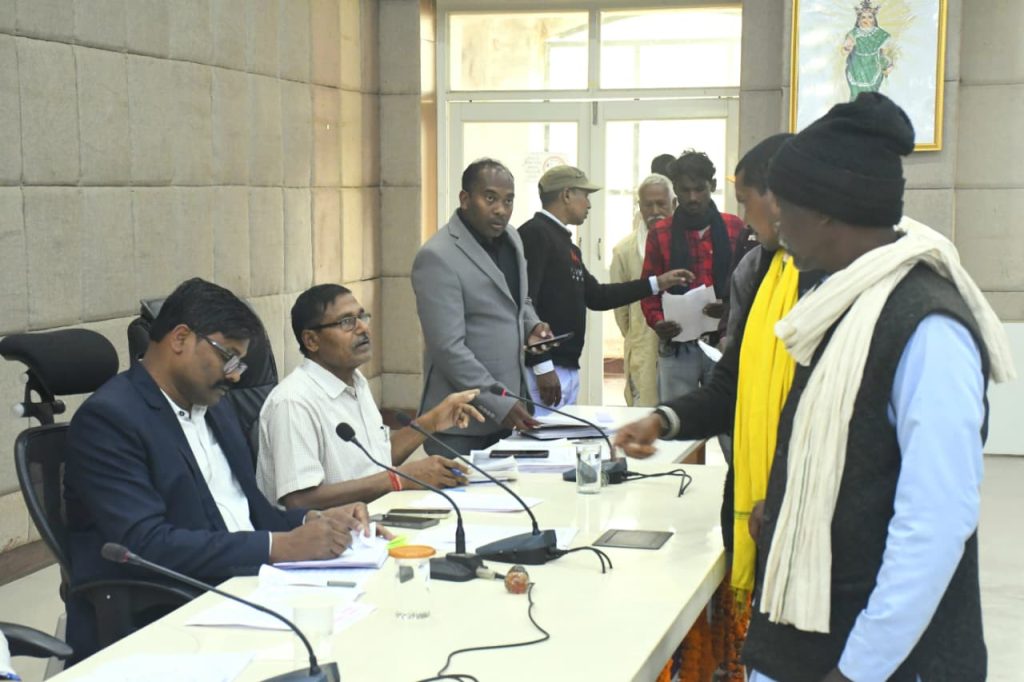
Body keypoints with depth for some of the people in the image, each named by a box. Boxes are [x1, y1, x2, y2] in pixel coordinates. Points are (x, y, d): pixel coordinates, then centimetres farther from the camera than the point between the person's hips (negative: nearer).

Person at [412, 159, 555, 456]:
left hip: (509, 411, 7)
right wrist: (499, 404, -21)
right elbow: (449, 348, -19)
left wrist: (531, 325, 3)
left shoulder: (511, 239, 9)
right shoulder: (438, 257, -15)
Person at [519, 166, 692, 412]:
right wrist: (542, 366, -22)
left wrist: (656, 283, 25)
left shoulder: (565, 243, 20)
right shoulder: (534, 234, -9)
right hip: (543, 369, -10)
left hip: (569, 370, 10)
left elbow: (596, 296, 26)